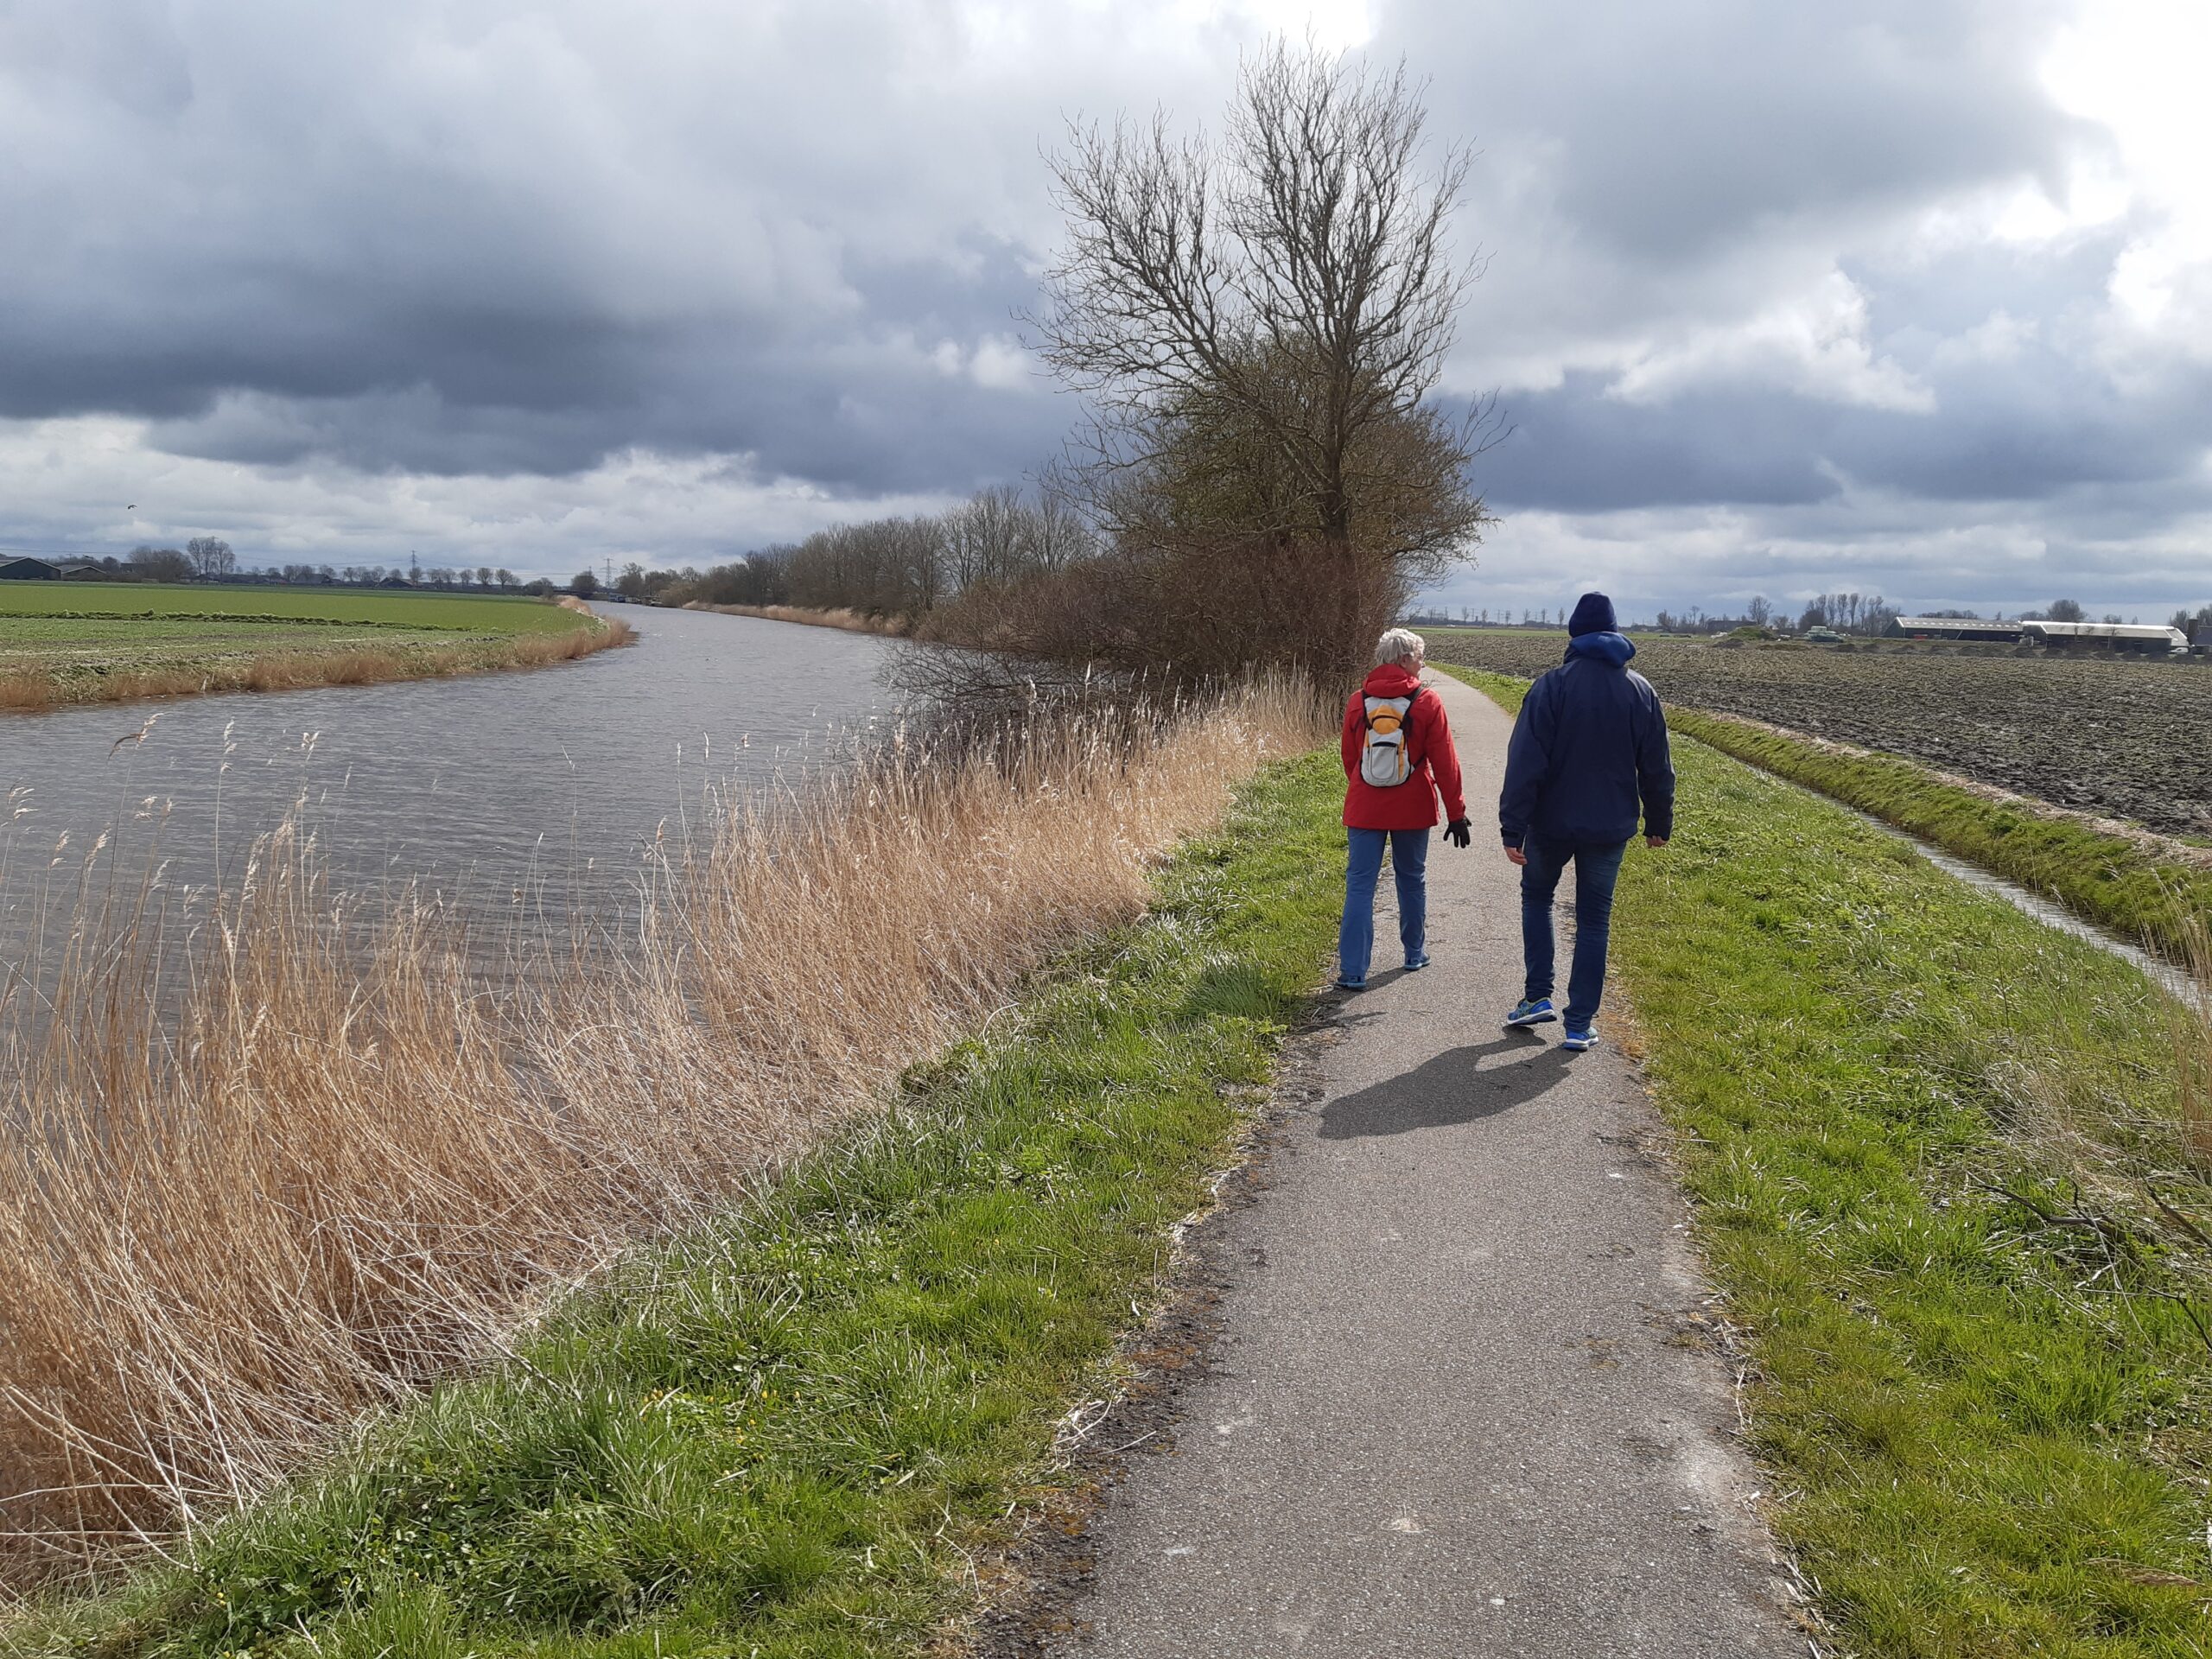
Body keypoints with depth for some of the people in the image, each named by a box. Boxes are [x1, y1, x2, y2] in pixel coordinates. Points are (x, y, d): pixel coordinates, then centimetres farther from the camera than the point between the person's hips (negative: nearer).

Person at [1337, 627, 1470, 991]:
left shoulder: (1358, 702, 1)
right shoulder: (1427, 703, -7)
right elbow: (1445, 764, -6)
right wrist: (1457, 814, 1)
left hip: (1364, 809, 1)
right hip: (1412, 810, -1)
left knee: (1360, 885, 0)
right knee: (1412, 880, 17)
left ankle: (1352, 971, -8)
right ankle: (1414, 954, 32)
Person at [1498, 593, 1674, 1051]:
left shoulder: (1552, 686, -12)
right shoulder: (1641, 691, 1)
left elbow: (1525, 762, -16)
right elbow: (1657, 767, 7)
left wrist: (1513, 828, -15)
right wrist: (1659, 822, 18)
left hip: (1552, 822, -2)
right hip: (1611, 826, 2)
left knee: (1536, 894, 22)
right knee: (1594, 919, 11)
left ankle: (1538, 996, 14)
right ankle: (1581, 1022, 11)